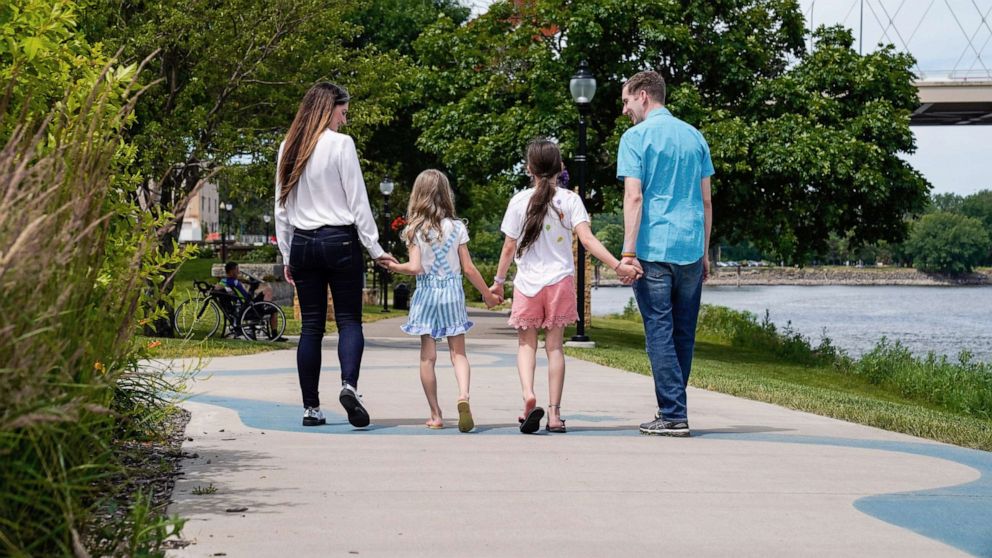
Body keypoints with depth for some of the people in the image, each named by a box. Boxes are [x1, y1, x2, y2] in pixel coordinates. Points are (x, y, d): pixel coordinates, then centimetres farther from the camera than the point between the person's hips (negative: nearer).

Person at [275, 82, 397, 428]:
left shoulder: (288, 149, 9)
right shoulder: (341, 144, -6)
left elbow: (281, 206, 12)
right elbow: (357, 201, -7)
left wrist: (287, 255, 18)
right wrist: (375, 248, -2)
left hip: (302, 243, 4)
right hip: (339, 240, -4)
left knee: (310, 326, 7)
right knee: (349, 320, 0)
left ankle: (311, 408, 5)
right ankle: (349, 385, -24)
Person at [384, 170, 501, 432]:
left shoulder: (414, 230, -5)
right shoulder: (456, 227, -2)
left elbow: (415, 267, -13)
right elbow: (468, 268, -2)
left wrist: (395, 267, 5)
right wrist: (488, 294, 8)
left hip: (426, 294, -1)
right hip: (452, 293, 1)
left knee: (427, 356, 6)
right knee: (458, 352, 6)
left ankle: (435, 415, 9)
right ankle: (463, 396, -20)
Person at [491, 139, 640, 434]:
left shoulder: (519, 201, -2)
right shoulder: (570, 200, -3)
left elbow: (509, 247, 0)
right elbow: (587, 239, -15)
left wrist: (498, 281, 11)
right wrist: (618, 265, -19)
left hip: (527, 283, -1)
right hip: (559, 281, 1)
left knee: (526, 343, 9)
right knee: (554, 345, 6)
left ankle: (528, 395, -16)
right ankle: (554, 413, 4)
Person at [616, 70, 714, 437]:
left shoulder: (636, 137, -3)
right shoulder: (694, 136, 14)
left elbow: (634, 197, -12)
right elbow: (706, 201, 15)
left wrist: (628, 252, -14)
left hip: (653, 250, -5)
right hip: (690, 249, 5)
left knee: (660, 332, -3)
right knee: (683, 333, 10)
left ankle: (673, 415, -6)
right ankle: (672, 410, 17)